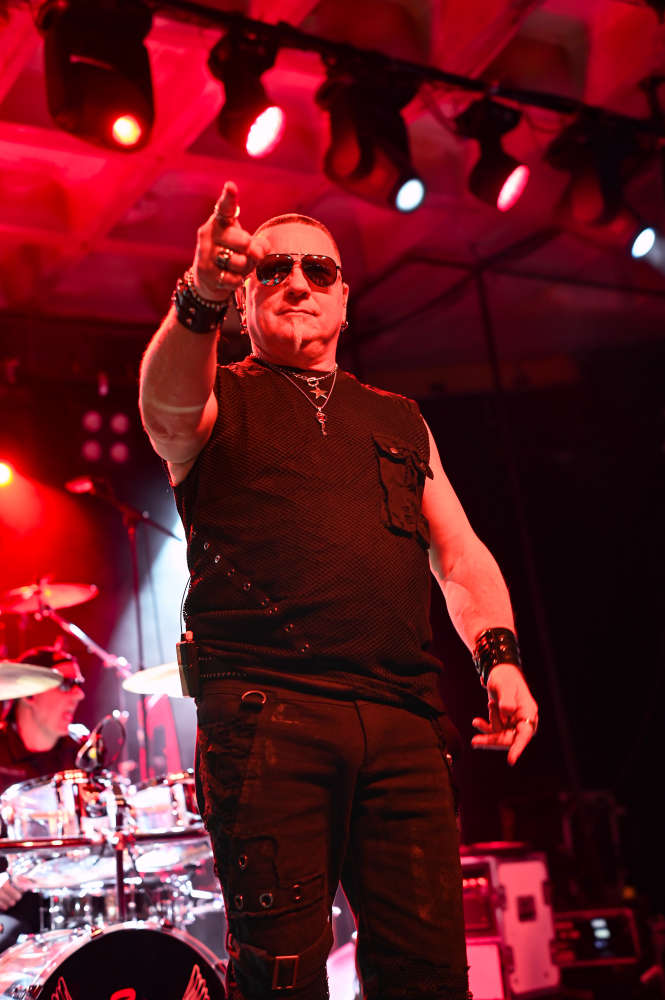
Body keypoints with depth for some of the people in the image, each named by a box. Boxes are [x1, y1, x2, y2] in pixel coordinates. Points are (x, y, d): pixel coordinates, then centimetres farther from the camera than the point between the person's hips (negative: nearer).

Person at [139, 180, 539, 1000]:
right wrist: (200, 297, -31)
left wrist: (498, 655, 4)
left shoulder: (399, 420, 27)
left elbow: (461, 557, 21)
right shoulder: (217, 402, 15)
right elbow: (167, 401, -11)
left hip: (403, 719, 3)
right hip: (263, 711, -3)